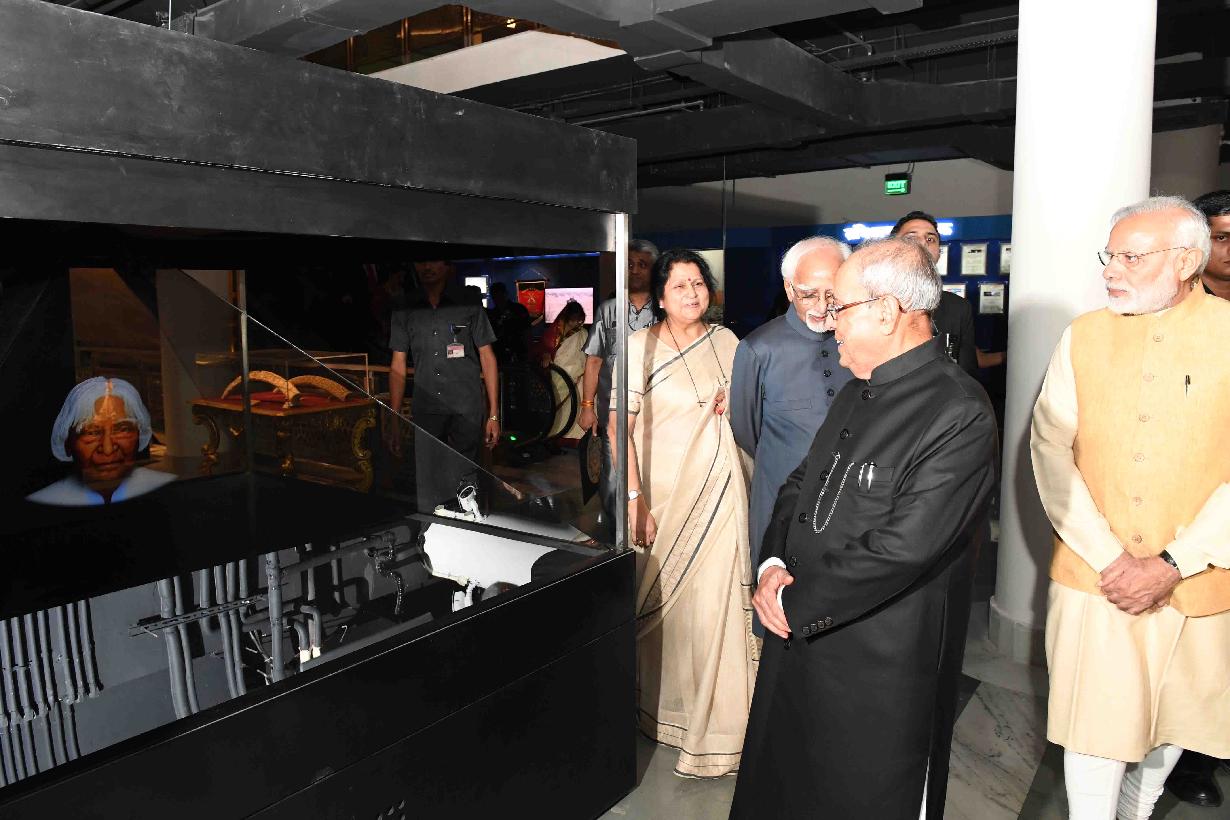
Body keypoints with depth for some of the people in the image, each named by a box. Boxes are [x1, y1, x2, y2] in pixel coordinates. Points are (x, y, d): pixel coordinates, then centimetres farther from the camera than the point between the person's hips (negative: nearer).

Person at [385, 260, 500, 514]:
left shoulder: (469, 306, 5)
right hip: (425, 410, 2)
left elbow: (487, 359, 7)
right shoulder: (405, 311, 11)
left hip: (467, 410, -2)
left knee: (463, 482, -2)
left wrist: (493, 414, 3)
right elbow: (398, 367, 11)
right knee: (427, 490, 0)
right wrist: (393, 419, 5)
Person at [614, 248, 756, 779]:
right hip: (664, 491, -4)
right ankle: (662, 702, 29)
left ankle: (712, 723, 24)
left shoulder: (725, 341, 7)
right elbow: (619, 426, -13)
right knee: (663, 601, 6)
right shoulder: (641, 346, -8)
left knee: (713, 599, 6)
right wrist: (634, 501, -17)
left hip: (720, 490, 4)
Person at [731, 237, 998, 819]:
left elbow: (902, 549, -26)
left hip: (879, 669, -7)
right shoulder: (857, 392, 8)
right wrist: (774, 562, -5)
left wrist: (796, 604, -17)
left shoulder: (959, 414, -21)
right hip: (801, 639, 8)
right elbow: (801, 481, 13)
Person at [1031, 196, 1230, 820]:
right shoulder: (1084, 336, 0)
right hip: (1092, 581, 0)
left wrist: (1171, 565, -15)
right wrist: (1108, 557, -12)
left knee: (1171, 723, 17)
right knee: (1095, 730, 4)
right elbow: (1050, 451, -5)